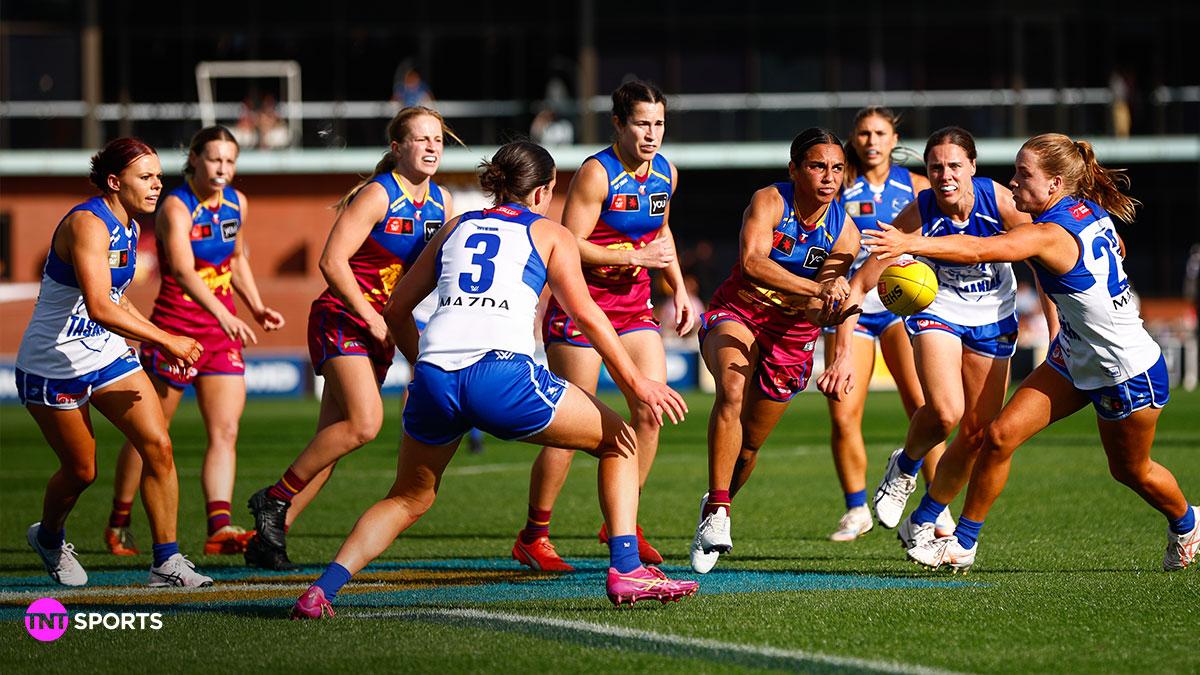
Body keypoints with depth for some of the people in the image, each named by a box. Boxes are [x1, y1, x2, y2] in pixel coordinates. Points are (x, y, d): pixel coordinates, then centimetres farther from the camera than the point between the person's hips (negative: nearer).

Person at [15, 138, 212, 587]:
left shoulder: (128, 227, 5)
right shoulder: (87, 224, -24)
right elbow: (98, 307, -36)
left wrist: (158, 339, 16)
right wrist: (166, 340, -38)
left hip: (106, 355, 8)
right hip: (53, 365, -8)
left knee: (158, 446, -8)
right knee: (81, 471, 5)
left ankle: (166, 562, -4)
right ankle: (49, 537, 37)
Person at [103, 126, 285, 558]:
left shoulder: (237, 203, 6)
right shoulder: (176, 207, -15)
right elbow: (183, 270, -30)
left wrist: (257, 309, 13)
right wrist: (224, 315, -43)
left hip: (222, 334, 6)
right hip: (174, 327, -6)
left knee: (225, 432, -9)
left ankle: (220, 527, -18)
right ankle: (118, 524, 19)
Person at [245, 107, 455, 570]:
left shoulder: (440, 201, 8)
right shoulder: (378, 195, -14)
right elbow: (332, 261, -19)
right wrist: (372, 319, -19)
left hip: (380, 329, 7)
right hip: (342, 319, -7)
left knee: (333, 438, 2)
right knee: (365, 423, -22)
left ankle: (268, 539, 6)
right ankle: (274, 499, -9)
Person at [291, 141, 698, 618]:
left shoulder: (456, 227, 27)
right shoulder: (549, 233, 17)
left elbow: (397, 309, 29)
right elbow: (584, 314, 4)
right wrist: (635, 384, 1)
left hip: (434, 377, 4)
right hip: (502, 372, -4)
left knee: (408, 500, 22)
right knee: (620, 442, 15)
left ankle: (323, 589, 3)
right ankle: (626, 570, 2)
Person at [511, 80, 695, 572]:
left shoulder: (665, 173, 6)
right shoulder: (597, 173, -16)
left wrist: (678, 289, 16)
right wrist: (636, 257, -21)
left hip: (633, 307, 7)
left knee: (651, 411, -7)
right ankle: (532, 537, 4)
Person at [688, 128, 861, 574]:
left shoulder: (844, 231, -10)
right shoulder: (769, 202, -18)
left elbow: (827, 307, -15)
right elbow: (752, 261, -35)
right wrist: (817, 289, -46)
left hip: (791, 332, 3)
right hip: (736, 314, -3)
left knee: (749, 444, 9)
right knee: (732, 388, -35)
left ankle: (715, 504, 42)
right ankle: (717, 515, -34)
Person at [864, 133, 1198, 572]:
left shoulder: (1049, 235, -32)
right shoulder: (1090, 210, -6)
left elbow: (980, 250, -47)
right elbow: (1117, 249, 17)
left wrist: (911, 244, -57)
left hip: (1127, 371, -9)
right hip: (1074, 357, 9)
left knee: (1131, 471, 16)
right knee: (999, 435, -4)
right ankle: (963, 543, 3)